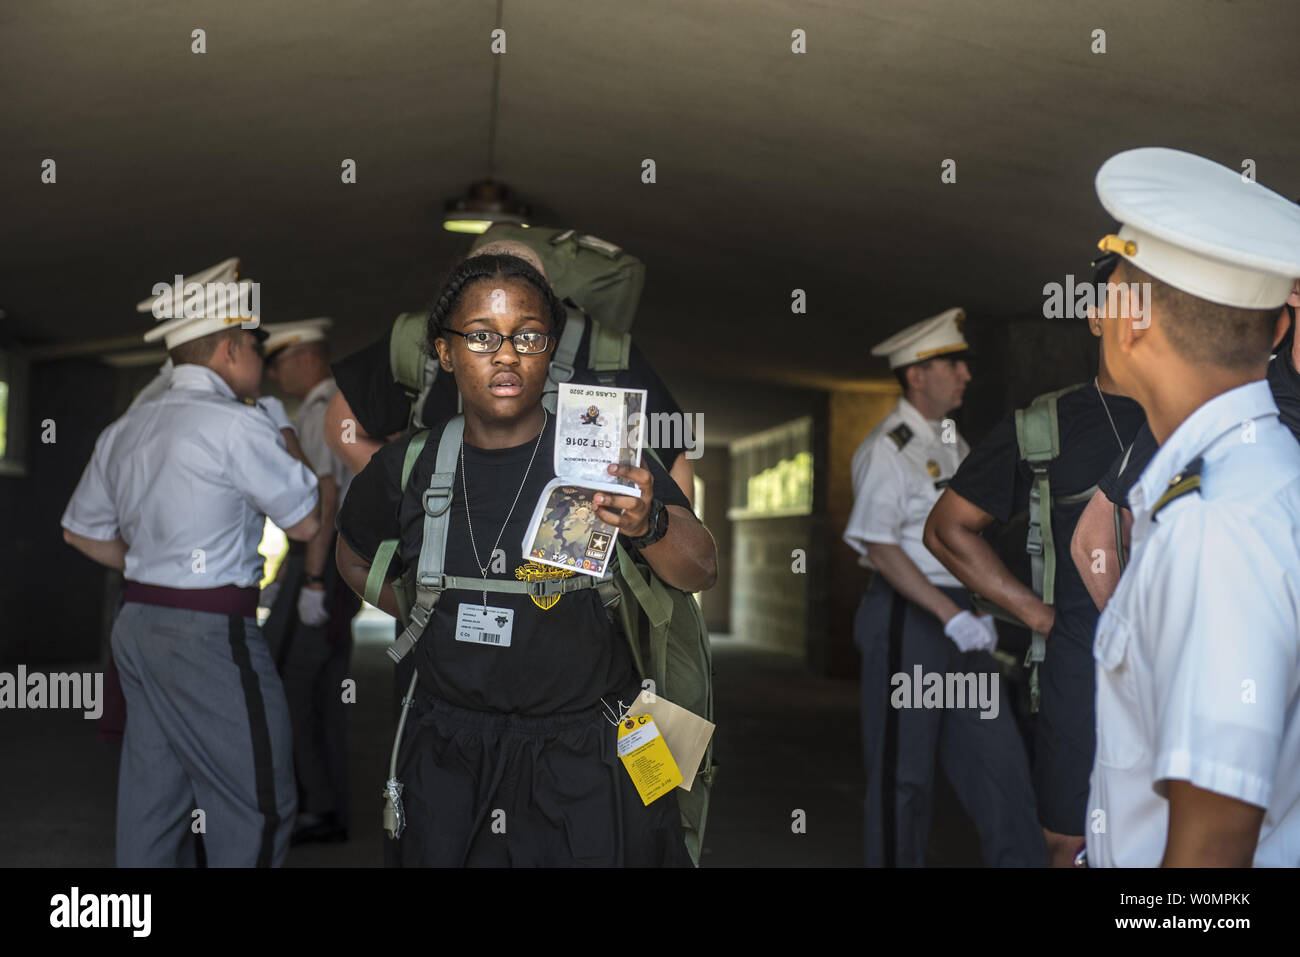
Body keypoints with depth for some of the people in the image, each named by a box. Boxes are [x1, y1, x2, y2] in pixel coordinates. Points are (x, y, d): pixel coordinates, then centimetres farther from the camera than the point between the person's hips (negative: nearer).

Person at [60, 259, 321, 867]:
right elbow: (306, 523, -6)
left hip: (137, 624, 9)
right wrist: (284, 437, 6)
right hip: (211, 632, -9)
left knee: (152, 803, 15)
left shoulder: (125, 431, 13)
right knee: (258, 807, -1)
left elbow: (81, 531, 22)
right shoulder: (237, 424, -13)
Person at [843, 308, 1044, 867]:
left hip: (957, 614, 8)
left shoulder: (953, 444, 15)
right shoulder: (887, 448, -10)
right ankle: (895, 861, 14)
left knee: (997, 754, 6)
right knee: (904, 767, 1)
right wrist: (951, 615, -20)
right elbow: (879, 547, -17)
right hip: (906, 617, -8)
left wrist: (981, 611, 10)